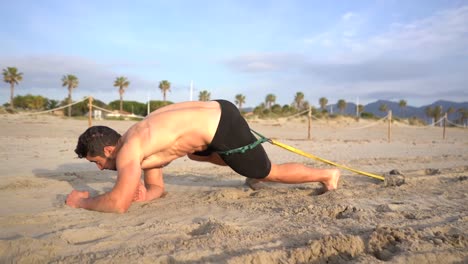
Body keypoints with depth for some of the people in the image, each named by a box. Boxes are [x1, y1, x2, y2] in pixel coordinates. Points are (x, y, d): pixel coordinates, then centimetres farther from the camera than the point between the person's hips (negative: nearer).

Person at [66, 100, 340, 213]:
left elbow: (119, 204, -22)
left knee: (271, 173, 9)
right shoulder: (140, 149, 15)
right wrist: (141, 195, 2)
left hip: (224, 126, -10)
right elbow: (157, 188, 23)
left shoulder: (129, 150, -13)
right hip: (216, 112, 10)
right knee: (195, 154, 36)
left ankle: (327, 174, 27)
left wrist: (81, 201, -4)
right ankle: (254, 169, 39)